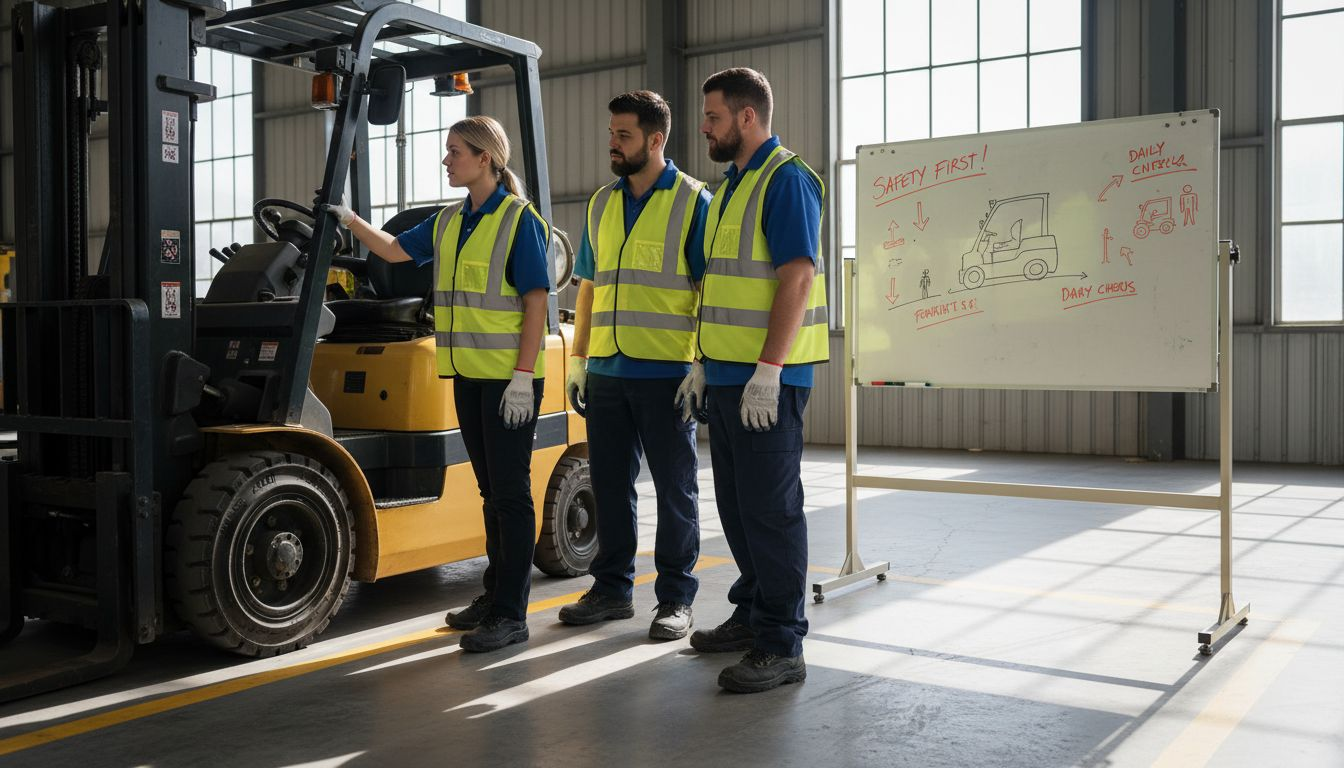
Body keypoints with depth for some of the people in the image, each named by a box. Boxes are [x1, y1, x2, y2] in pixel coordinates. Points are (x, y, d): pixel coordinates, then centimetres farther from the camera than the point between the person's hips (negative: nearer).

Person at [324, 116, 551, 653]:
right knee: (491, 490, 14)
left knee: (511, 491, -4)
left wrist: (523, 376, -18)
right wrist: (349, 221, 16)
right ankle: (495, 594, 25)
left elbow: (536, 301, -13)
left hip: (508, 377, -7)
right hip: (469, 373, 7)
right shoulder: (449, 222, 13)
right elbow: (395, 250, 26)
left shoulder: (519, 219, -9)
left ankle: (511, 613, 1)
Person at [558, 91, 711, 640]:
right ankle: (612, 588, 24)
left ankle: (676, 598, 13)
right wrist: (578, 360, 13)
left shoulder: (693, 202, -3)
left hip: (667, 374, -6)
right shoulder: (602, 204, 14)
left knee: (674, 487, 3)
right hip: (606, 372, 6)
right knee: (610, 483, 12)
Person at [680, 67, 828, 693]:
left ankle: (781, 646, 2)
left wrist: (767, 371, -24)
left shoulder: (786, 180, -11)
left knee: (770, 508, -5)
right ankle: (752, 614, 29)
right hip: (726, 377, 10)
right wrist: (704, 362, 20)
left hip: (766, 381, -9)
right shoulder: (733, 185, 19)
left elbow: (797, 277, -20)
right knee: (736, 504, 15)